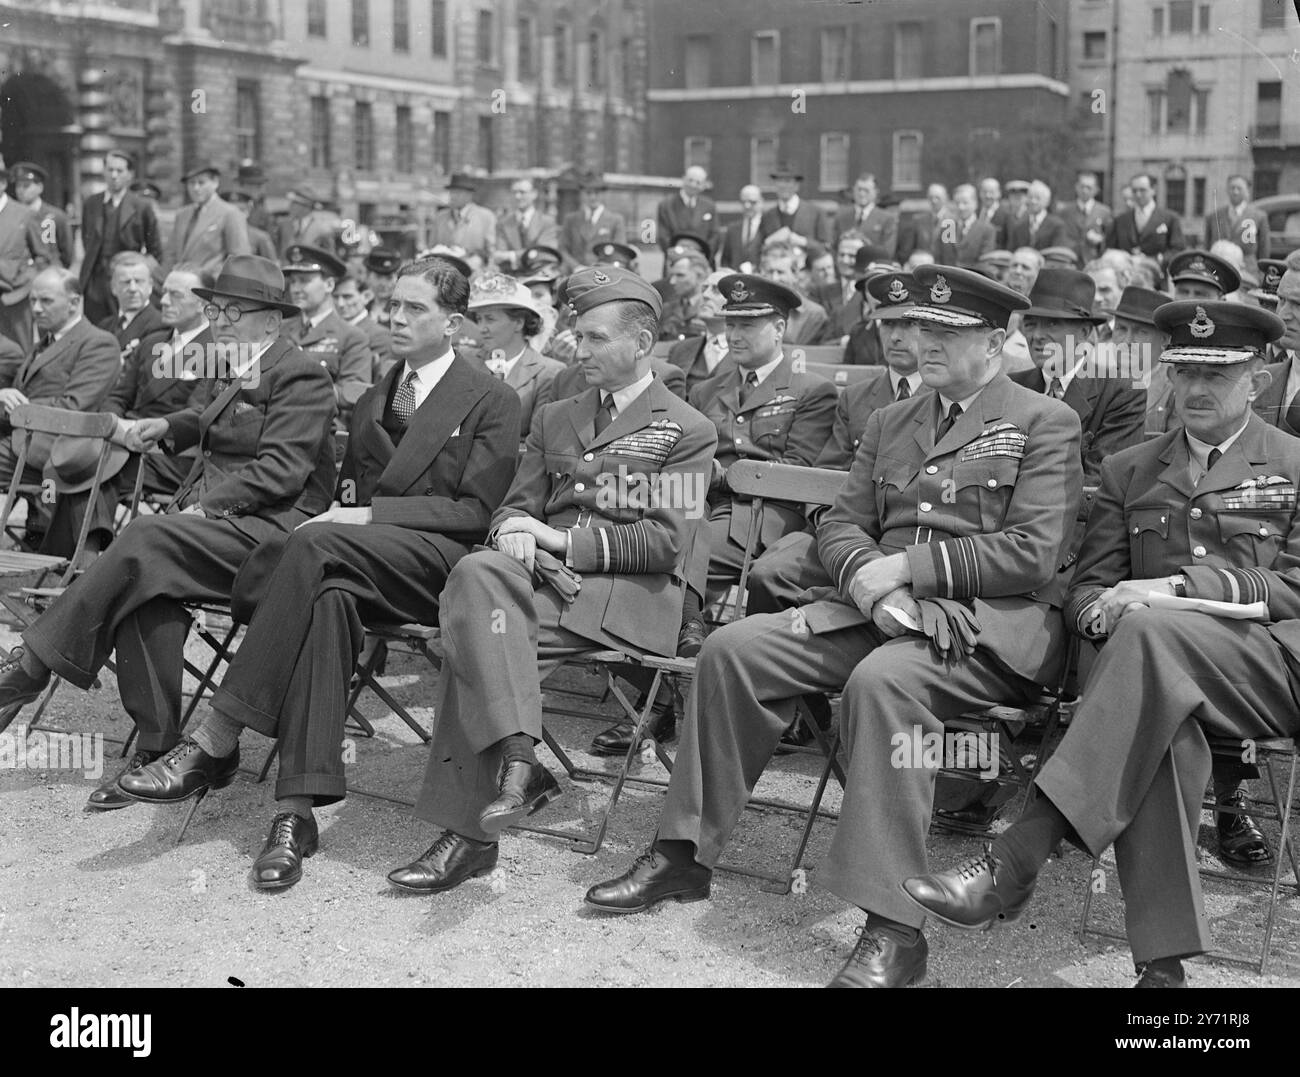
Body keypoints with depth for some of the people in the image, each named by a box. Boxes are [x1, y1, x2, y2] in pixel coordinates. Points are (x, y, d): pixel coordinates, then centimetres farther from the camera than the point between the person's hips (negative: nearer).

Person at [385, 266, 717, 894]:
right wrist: (513, 532, -4)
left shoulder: (687, 431, 7)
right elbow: (517, 505, 22)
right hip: (543, 577, 5)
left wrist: (564, 540, -11)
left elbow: (664, 543, -4)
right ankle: (516, 759, -35)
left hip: (628, 596, -5)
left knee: (478, 637, -28)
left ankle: (467, 831, -26)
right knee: (477, 574, -31)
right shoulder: (554, 419, 26)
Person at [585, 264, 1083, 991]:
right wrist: (870, 578, -9)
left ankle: (893, 929, -34)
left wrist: (907, 565, -15)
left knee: (883, 679, -37)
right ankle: (684, 855, -2)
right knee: (736, 647, -12)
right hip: (881, 606, 6)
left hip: (992, 620, -6)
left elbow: (1033, 552, -10)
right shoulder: (890, 423, 21)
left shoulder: (1046, 423, 2)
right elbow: (841, 525, 15)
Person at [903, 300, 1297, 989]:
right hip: (1162, 672, 2)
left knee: (1151, 631, -36)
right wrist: (1104, 610, -9)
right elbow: (1085, 588, 17)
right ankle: (1162, 961, -38)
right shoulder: (1128, 470, 23)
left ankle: (1012, 863, -43)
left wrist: (1179, 585, -13)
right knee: (1160, 732, -37)